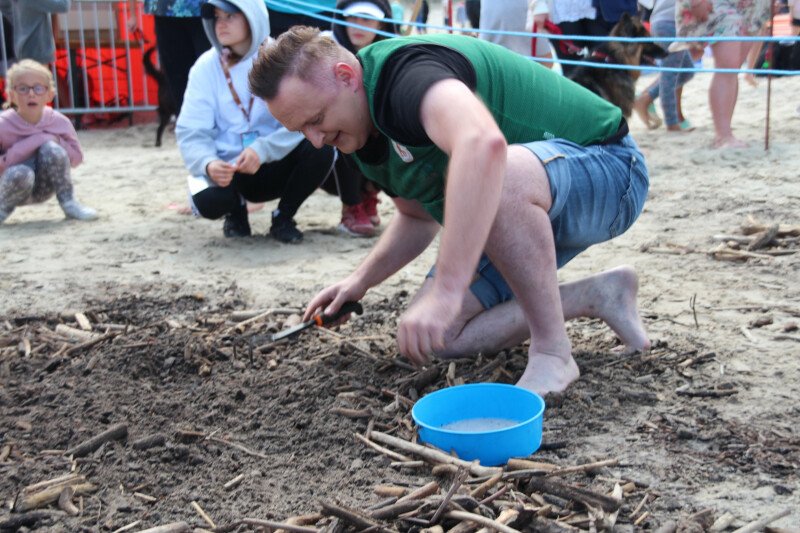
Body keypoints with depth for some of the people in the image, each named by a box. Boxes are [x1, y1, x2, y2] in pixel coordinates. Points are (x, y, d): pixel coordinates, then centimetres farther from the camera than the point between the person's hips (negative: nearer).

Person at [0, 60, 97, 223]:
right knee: (20, 175, -37)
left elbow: (77, 158, -2)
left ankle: (69, 204, -10)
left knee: (51, 148, -25)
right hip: (15, 185, -2)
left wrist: (55, 141, -21)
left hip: (44, 189, 2)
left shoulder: (59, 122, -12)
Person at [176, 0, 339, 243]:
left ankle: (283, 217, -2)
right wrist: (208, 164, -33)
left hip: (276, 166, 0)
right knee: (207, 200, -33)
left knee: (320, 148, -29)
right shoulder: (205, 67, -6)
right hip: (227, 170, 0)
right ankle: (236, 209, 7)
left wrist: (263, 150, -35)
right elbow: (191, 132, -11)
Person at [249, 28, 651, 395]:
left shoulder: (403, 72, -28)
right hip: (524, 218, 9)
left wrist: (445, 293, -52)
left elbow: (483, 144, -51)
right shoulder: (364, 136, 3)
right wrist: (360, 281, 4)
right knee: (442, 336, -2)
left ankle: (553, 354, -24)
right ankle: (598, 296, 8)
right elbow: (418, 216, 18)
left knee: (499, 180, -42)